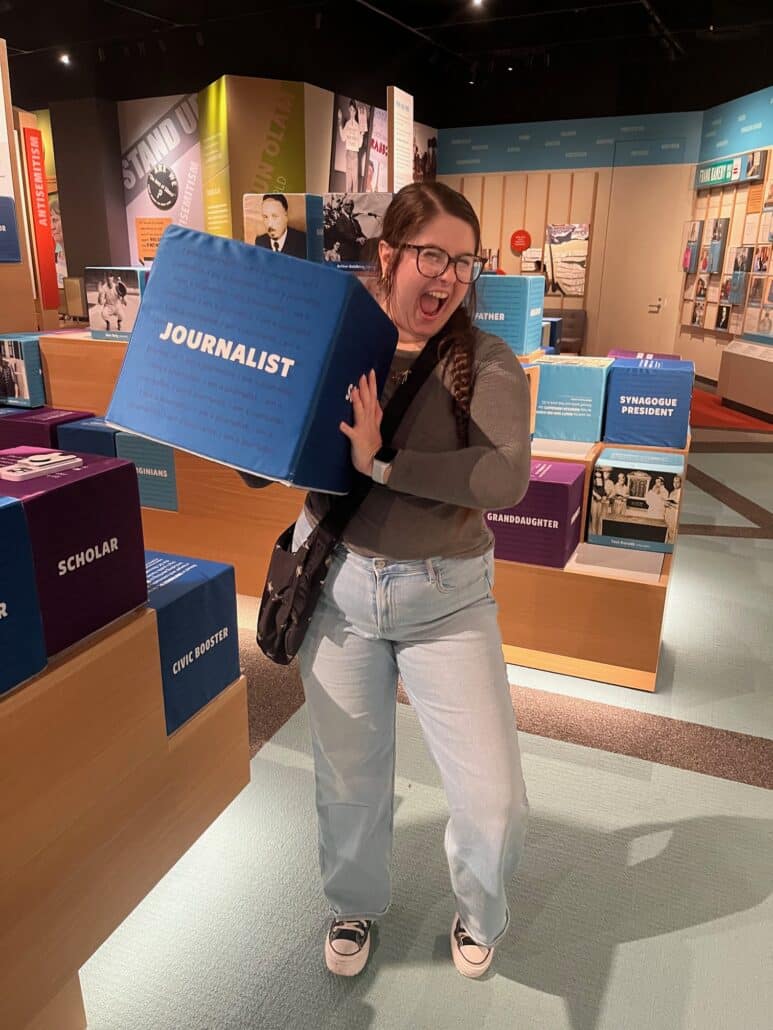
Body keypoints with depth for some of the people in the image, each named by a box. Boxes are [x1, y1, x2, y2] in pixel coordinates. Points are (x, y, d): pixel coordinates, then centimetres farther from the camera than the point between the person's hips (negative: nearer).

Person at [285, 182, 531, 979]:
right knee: (349, 777, 18)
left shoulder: (486, 363, -8)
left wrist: (380, 463, -28)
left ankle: (478, 911, 42)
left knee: (495, 799, 5)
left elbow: (508, 475, -26)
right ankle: (354, 904, 50)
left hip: (447, 597, -1)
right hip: (337, 584, 1)